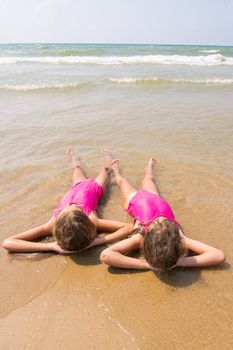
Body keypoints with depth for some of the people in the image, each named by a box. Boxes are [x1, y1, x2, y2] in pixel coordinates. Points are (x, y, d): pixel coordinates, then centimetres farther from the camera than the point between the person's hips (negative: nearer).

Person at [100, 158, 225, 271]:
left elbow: (219, 255, -44)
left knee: (147, 180, 38)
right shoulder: (140, 237, -45)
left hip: (155, 201, 2)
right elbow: (105, 255, -55)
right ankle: (116, 170, 61)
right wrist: (145, 264, -58)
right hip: (136, 200, -2)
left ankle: (150, 166, 66)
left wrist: (180, 262, -53)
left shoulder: (178, 237, -41)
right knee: (122, 181, 34)